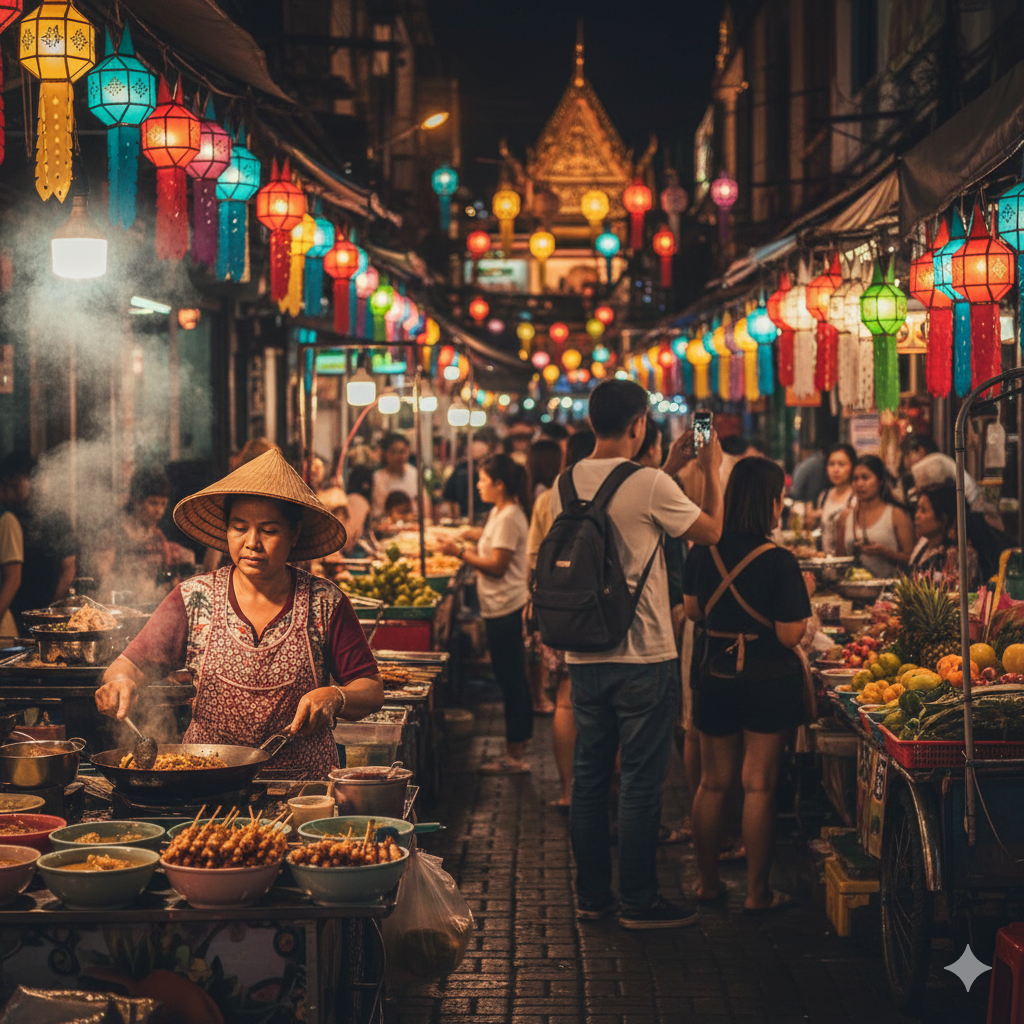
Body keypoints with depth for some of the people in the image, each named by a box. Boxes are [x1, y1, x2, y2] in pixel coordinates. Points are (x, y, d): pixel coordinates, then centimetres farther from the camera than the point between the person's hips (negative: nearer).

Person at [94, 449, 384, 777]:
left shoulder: (325, 604, 3)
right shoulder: (194, 599, 5)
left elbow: (371, 692, 6)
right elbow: (133, 662, 6)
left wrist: (335, 697, -15)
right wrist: (121, 680, -17)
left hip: (303, 787, -1)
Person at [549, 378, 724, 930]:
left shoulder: (567, 484, 4)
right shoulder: (649, 485, -15)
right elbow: (711, 531, -1)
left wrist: (670, 468, 25)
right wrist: (711, 470, 13)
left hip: (584, 654, 6)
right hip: (643, 657, -6)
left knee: (589, 774, 12)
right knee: (641, 780, 2)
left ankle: (591, 894, 20)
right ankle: (639, 900, 8)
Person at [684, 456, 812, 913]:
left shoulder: (704, 553, -2)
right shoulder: (779, 562, -16)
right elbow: (790, 635, -16)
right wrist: (804, 595, 1)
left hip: (715, 675, 4)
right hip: (768, 682, -4)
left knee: (713, 783, 14)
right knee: (758, 786, 3)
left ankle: (708, 881, 23)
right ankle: (757, 891, 9)